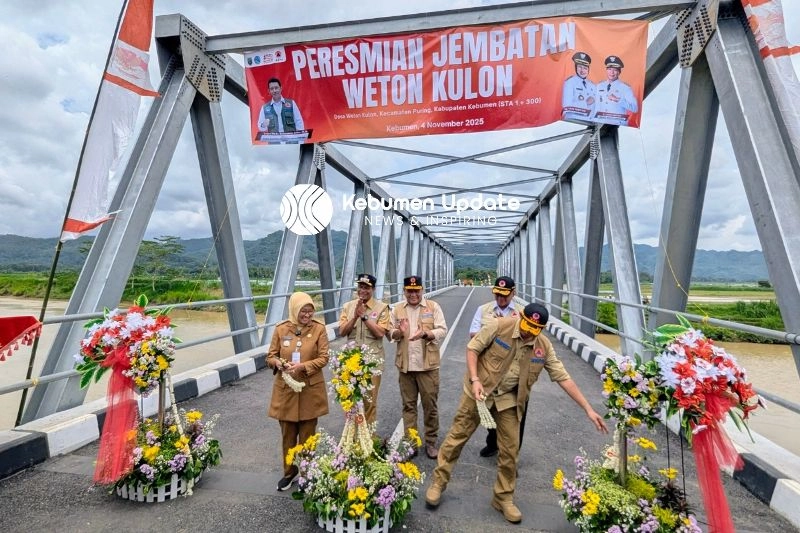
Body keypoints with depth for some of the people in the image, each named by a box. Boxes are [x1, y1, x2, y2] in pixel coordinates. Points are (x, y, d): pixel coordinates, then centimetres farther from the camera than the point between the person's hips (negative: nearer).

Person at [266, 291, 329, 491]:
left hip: (310, 390, -1)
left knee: (307, 435, 12)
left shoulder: (319, 329, -7)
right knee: (288, 435, 15)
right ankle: (289, 472, 36)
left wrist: (303, 366, -24)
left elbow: (323, 358, -9)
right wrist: (278, 363, -20)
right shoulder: (281, 329, -3)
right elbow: (270, 356, 3)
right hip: (286, 389, 2)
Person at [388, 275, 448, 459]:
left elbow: (442, 331, -6)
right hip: (405, 365, 2)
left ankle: (431, 442, 25)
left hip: (428, 365, -2)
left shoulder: (433, 307, -1)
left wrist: (425, 333, -24)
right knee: (408, 405, 13)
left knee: (430, 405, 8)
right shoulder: (397, 310, 6)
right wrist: (399, 332, -16)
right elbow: (390, 334, 7)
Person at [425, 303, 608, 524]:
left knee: (510, 450, 9)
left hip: (509, 399, 3)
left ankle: (503, 498, 31)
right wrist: (475, 379, -21)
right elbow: (472, 348, -12)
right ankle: (438, 481, 25)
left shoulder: (544, 347, -7)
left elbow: (564, 378, -2)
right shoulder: (499, 326, -19)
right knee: (457, 436, 5)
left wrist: (588, 409, -4)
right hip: (479, 390, -3)